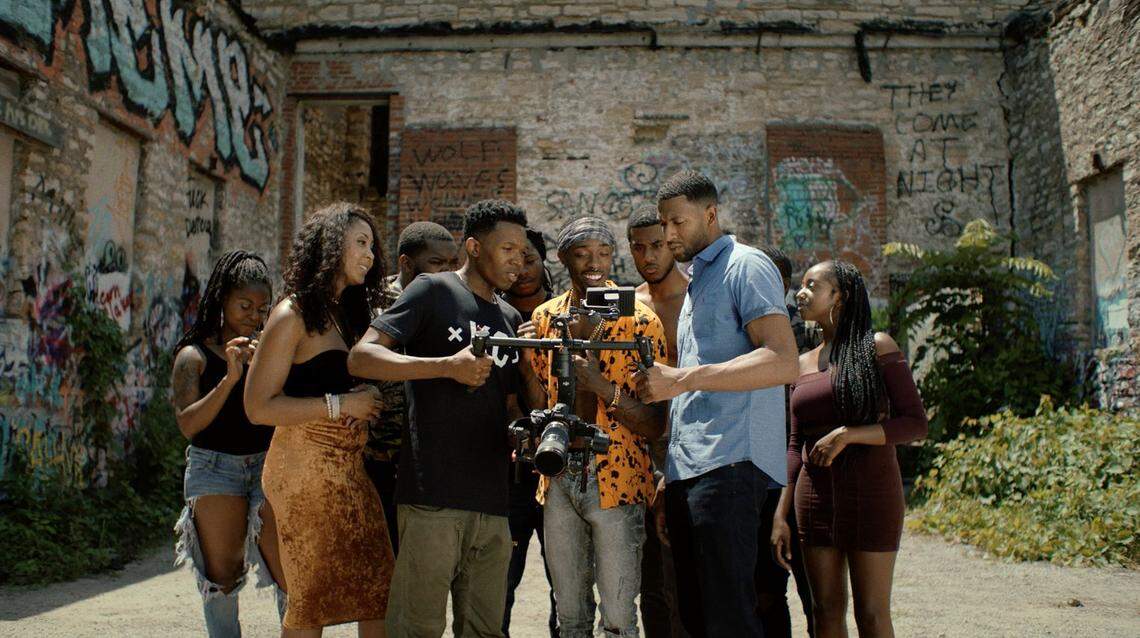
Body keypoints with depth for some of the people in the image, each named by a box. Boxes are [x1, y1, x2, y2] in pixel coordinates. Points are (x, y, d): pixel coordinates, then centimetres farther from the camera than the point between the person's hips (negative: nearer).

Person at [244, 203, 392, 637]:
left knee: (378, 590, 4)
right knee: (312, 601, -2)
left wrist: (368, 405, 1)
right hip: (306, 468, -8)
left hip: (349, 468, 8)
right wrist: (340, 404, -15)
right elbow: (258, 407, -14)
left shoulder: (346, 314, 17)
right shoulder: (293, 315, -7)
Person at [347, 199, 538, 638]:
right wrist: (449, 366, -17)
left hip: (492, 503, 6)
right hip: (433, 497, -6)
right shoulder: (433, 290, 1)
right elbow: (361, 358, -8)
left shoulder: (511, 319, 20)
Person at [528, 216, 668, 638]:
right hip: (558, 480, 4)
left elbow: (654, 426, -10)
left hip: (616, 480, -4)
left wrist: (602, 386, -23)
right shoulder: (545, 317, 6)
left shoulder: (641, 322, -7)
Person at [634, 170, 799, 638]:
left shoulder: (745, 266, -3)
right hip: (686, 468, 9)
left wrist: (682, 379, -20)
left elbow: (783, 362, -17)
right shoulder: (697, 283, 25)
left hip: (728, 463, -9)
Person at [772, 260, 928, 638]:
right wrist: (780, 516, 9)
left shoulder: (876, 347, -3)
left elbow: (916, 424, -8)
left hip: (870, 491, -5)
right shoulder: (804, 364, 12)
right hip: (815, 494, 5)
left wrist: (847, 434, -19)